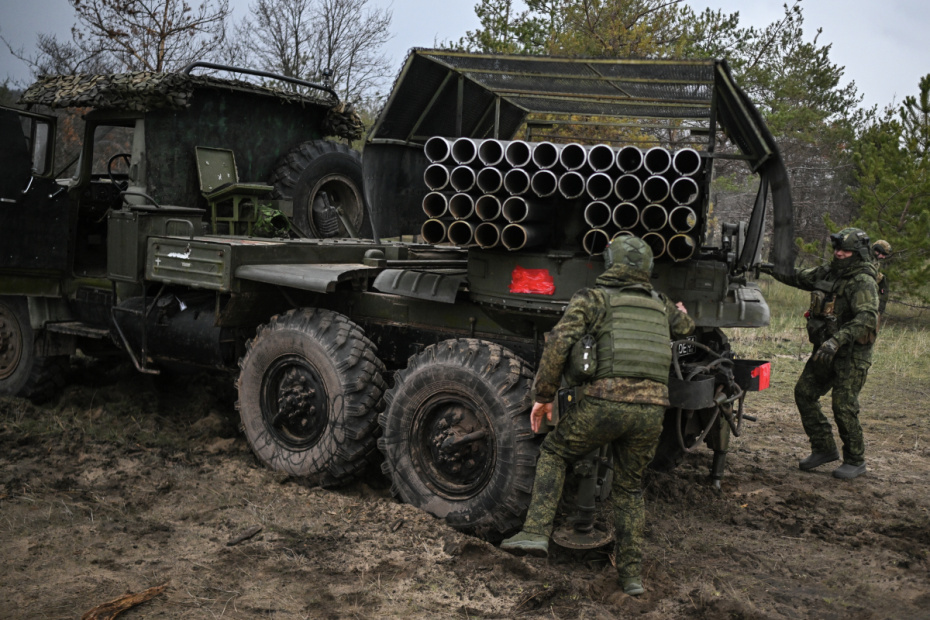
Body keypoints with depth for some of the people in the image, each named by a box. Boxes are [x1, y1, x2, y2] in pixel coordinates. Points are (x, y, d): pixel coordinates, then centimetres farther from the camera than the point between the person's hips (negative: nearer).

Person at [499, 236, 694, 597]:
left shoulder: (593, 298, 7)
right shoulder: (659, 304, 23)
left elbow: (559, 342, -7)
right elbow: (686, 328, 45)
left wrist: (544, 396, 0)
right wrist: (678, 314, 68)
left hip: (605, 401, -4)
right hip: (652, 408, 4)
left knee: (553, 454, 18)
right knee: (629, 488, 20)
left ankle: (536, 532, 4)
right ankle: (631, 573, 18)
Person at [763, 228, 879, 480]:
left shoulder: (863, 282, -17)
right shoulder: (827, 273, 7)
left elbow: (867, 318, -31)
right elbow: (798, 277, 22)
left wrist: (837, 340, -40)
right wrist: (771, 269, 10)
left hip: (852, 355, -8)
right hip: (825, 350, 8)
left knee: (844, 406, -8)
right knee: (804, 393, 7)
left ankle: (855, 461, 11)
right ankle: (824, 449, 19)